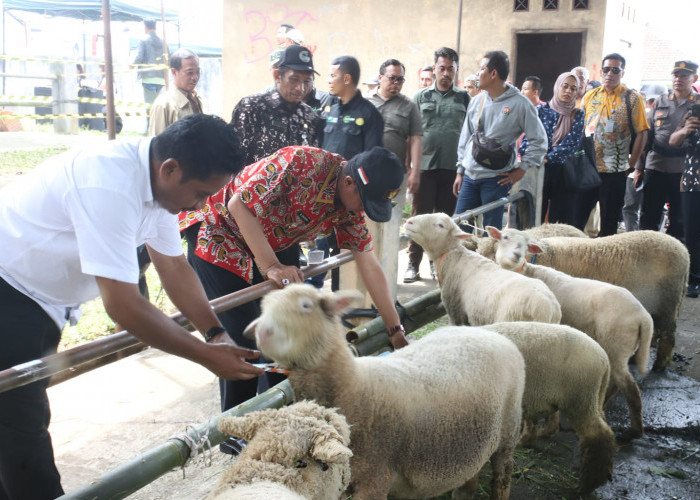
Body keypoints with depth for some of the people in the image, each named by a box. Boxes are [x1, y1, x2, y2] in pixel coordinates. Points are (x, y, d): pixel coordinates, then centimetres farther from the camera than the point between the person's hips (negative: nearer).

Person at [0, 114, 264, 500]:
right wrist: (206, 355, -25)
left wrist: (216, 334, -11)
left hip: (40, 300, 9)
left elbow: (173, 266, 1)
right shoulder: (111, 188, -35)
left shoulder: (157, 180, -7)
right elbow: (123, 305, -34)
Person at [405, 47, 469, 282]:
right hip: (425, 166, -1)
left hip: (453, 167, 1)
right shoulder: (421, 96, 7)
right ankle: (413, 264, 7)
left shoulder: (464, 98, 8)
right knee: (419, 215, 1)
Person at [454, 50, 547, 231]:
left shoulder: (520, 104, -6)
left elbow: (539, 141, -2)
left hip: (496, 179, -5)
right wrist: (460, 171, 13)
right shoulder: (478, 100, 10)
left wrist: (521, 170, -6)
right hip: (469, 177, 6)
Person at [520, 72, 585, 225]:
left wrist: (547, 158, -14)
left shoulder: (577, 114, 7)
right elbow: (528, 137, 1)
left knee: (561, 219, 1)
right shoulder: (541, 110, 7)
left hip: (563, 171, 1)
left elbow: (572, 143, -4)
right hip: (539, 170, 0)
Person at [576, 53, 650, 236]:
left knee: (609, 223, 6)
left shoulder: (633, 98, -2)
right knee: (577, 217, 6)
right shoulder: (590, 96, 9)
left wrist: (631, 165, -7)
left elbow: (641, 134, -4)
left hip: (614, 172, -3)